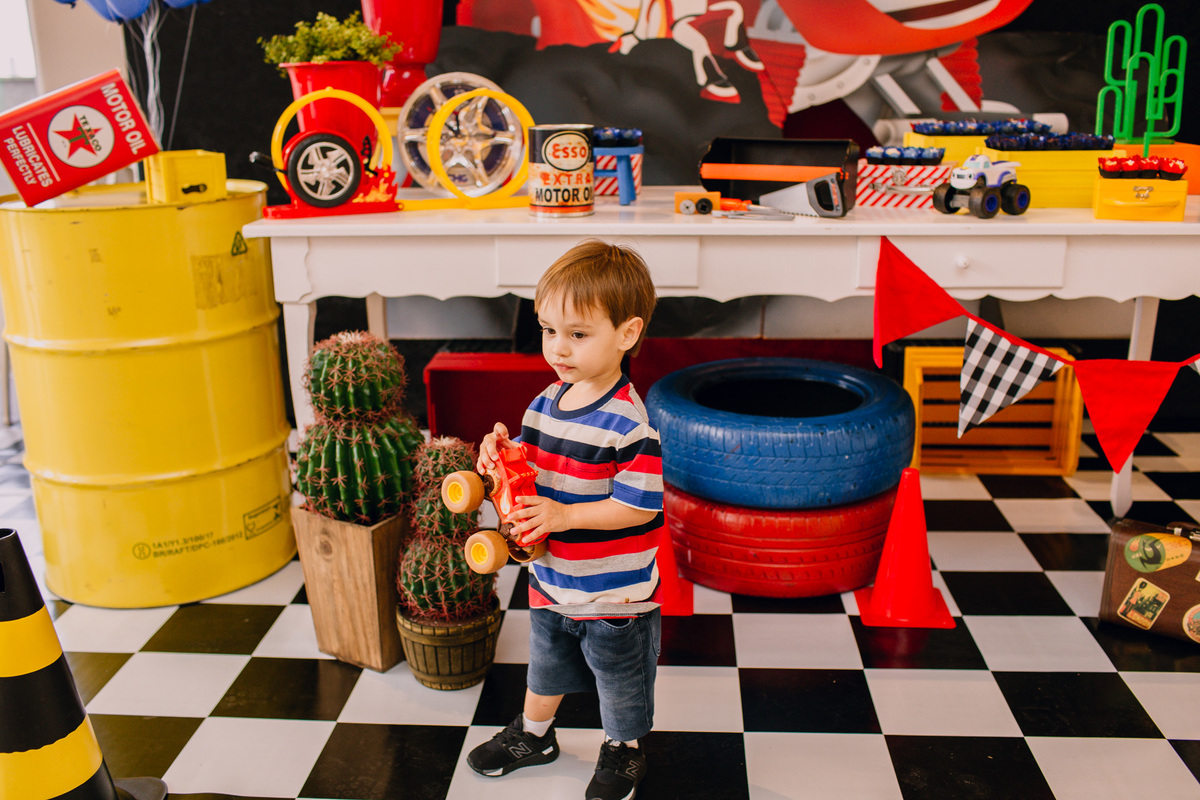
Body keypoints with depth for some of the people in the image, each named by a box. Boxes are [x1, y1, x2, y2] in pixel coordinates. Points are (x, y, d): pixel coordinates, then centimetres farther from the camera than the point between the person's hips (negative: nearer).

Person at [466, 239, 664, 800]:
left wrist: (563, 514, -31)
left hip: (615, 593, -6)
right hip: (551, 580, 7)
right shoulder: (544, 404, -4)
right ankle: (534, 735, 54)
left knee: (620, 684, 19)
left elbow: (638, 507, -27)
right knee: (544, 668, 29)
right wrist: (502, 456, -14)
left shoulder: (629, 425, -27)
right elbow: (532, 470, 7)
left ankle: (623, 753, 45)